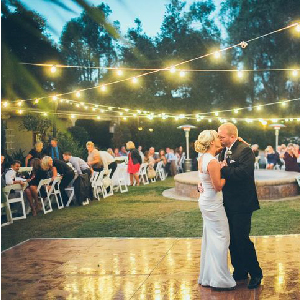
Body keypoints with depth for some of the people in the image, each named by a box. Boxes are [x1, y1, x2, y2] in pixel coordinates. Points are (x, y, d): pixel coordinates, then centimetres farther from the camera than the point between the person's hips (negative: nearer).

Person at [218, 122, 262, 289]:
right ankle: (240, 272, 28)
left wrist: (224, 169, -20)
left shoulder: (245, 150, -14)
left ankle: (255, 273, 13)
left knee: (241, 238, -5)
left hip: (241, 204, -8)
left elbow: (243, 172, -28)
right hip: (228, 203, 8)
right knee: (233, 239, 14)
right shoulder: (224, 151, 10)